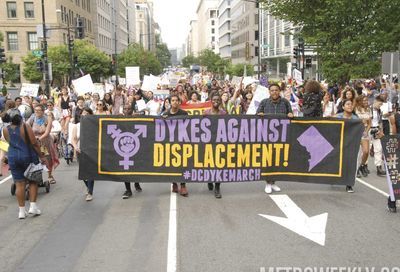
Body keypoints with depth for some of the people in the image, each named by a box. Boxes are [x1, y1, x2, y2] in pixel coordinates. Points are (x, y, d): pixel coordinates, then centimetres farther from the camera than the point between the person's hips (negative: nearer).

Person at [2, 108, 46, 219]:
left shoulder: (5, 130, 0)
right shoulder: (25, 127, -12)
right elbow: (34, 143, -13)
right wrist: (41, 156, -6)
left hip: (13, 158, 3)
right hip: (28, 156, -3)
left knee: (19, 184, 8)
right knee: (33, 181, 11)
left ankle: (22, 210, 11)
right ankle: (33, 206, 6)